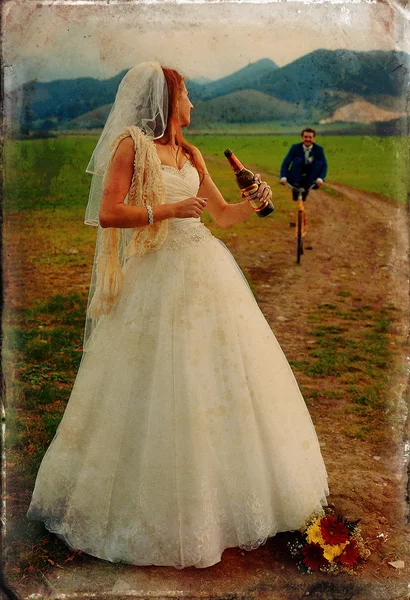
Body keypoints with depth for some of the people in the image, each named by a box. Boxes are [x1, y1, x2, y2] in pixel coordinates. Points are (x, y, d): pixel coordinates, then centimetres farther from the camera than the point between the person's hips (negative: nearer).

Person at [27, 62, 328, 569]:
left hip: (207, 270, 7)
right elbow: (108, 214, -13)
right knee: (162, 388, -1)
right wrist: (168, 209, -16)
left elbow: (222, 213, 19)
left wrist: (254, 203, 1)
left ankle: (215, 494, 29)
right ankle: (163, 507, 19)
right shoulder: (130, 144, -4)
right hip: (160, 276, -7)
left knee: (220, 380, 11)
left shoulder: (189, 153, 15)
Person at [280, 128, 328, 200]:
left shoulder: (319, 149, -4)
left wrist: (320, 178, -33)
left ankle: (306, 189, -18)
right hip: (295, 179, -1)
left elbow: (324, 165, -13)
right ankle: (295, 188, -21)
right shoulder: (295, 147, -5)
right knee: (297, 160, -25)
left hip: (310, 180, 1)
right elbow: (285, 163, -12)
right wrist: (283, 177, -30)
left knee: (319, 163, -23)